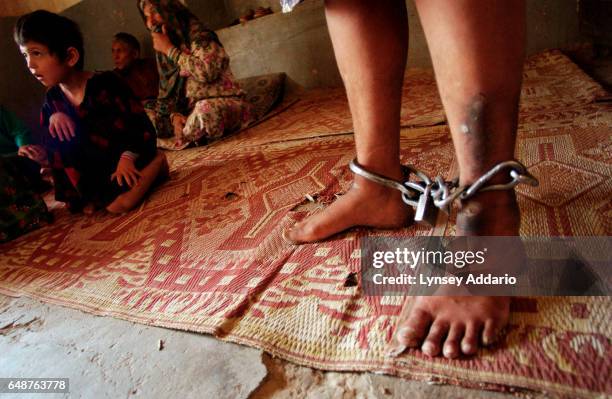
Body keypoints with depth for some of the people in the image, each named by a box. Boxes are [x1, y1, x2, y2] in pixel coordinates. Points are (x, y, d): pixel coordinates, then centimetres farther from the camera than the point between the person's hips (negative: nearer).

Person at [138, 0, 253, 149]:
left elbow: (208, 71, -27)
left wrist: (170, 50, -15)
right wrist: (174, 115, -14)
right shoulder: (162, 52, 10)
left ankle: (176, 141, -15)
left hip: (226, 104, -7)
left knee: (206, 109, -40)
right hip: (190, 111, 7)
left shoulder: (197, 34, -9)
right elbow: (166, 92, 8)